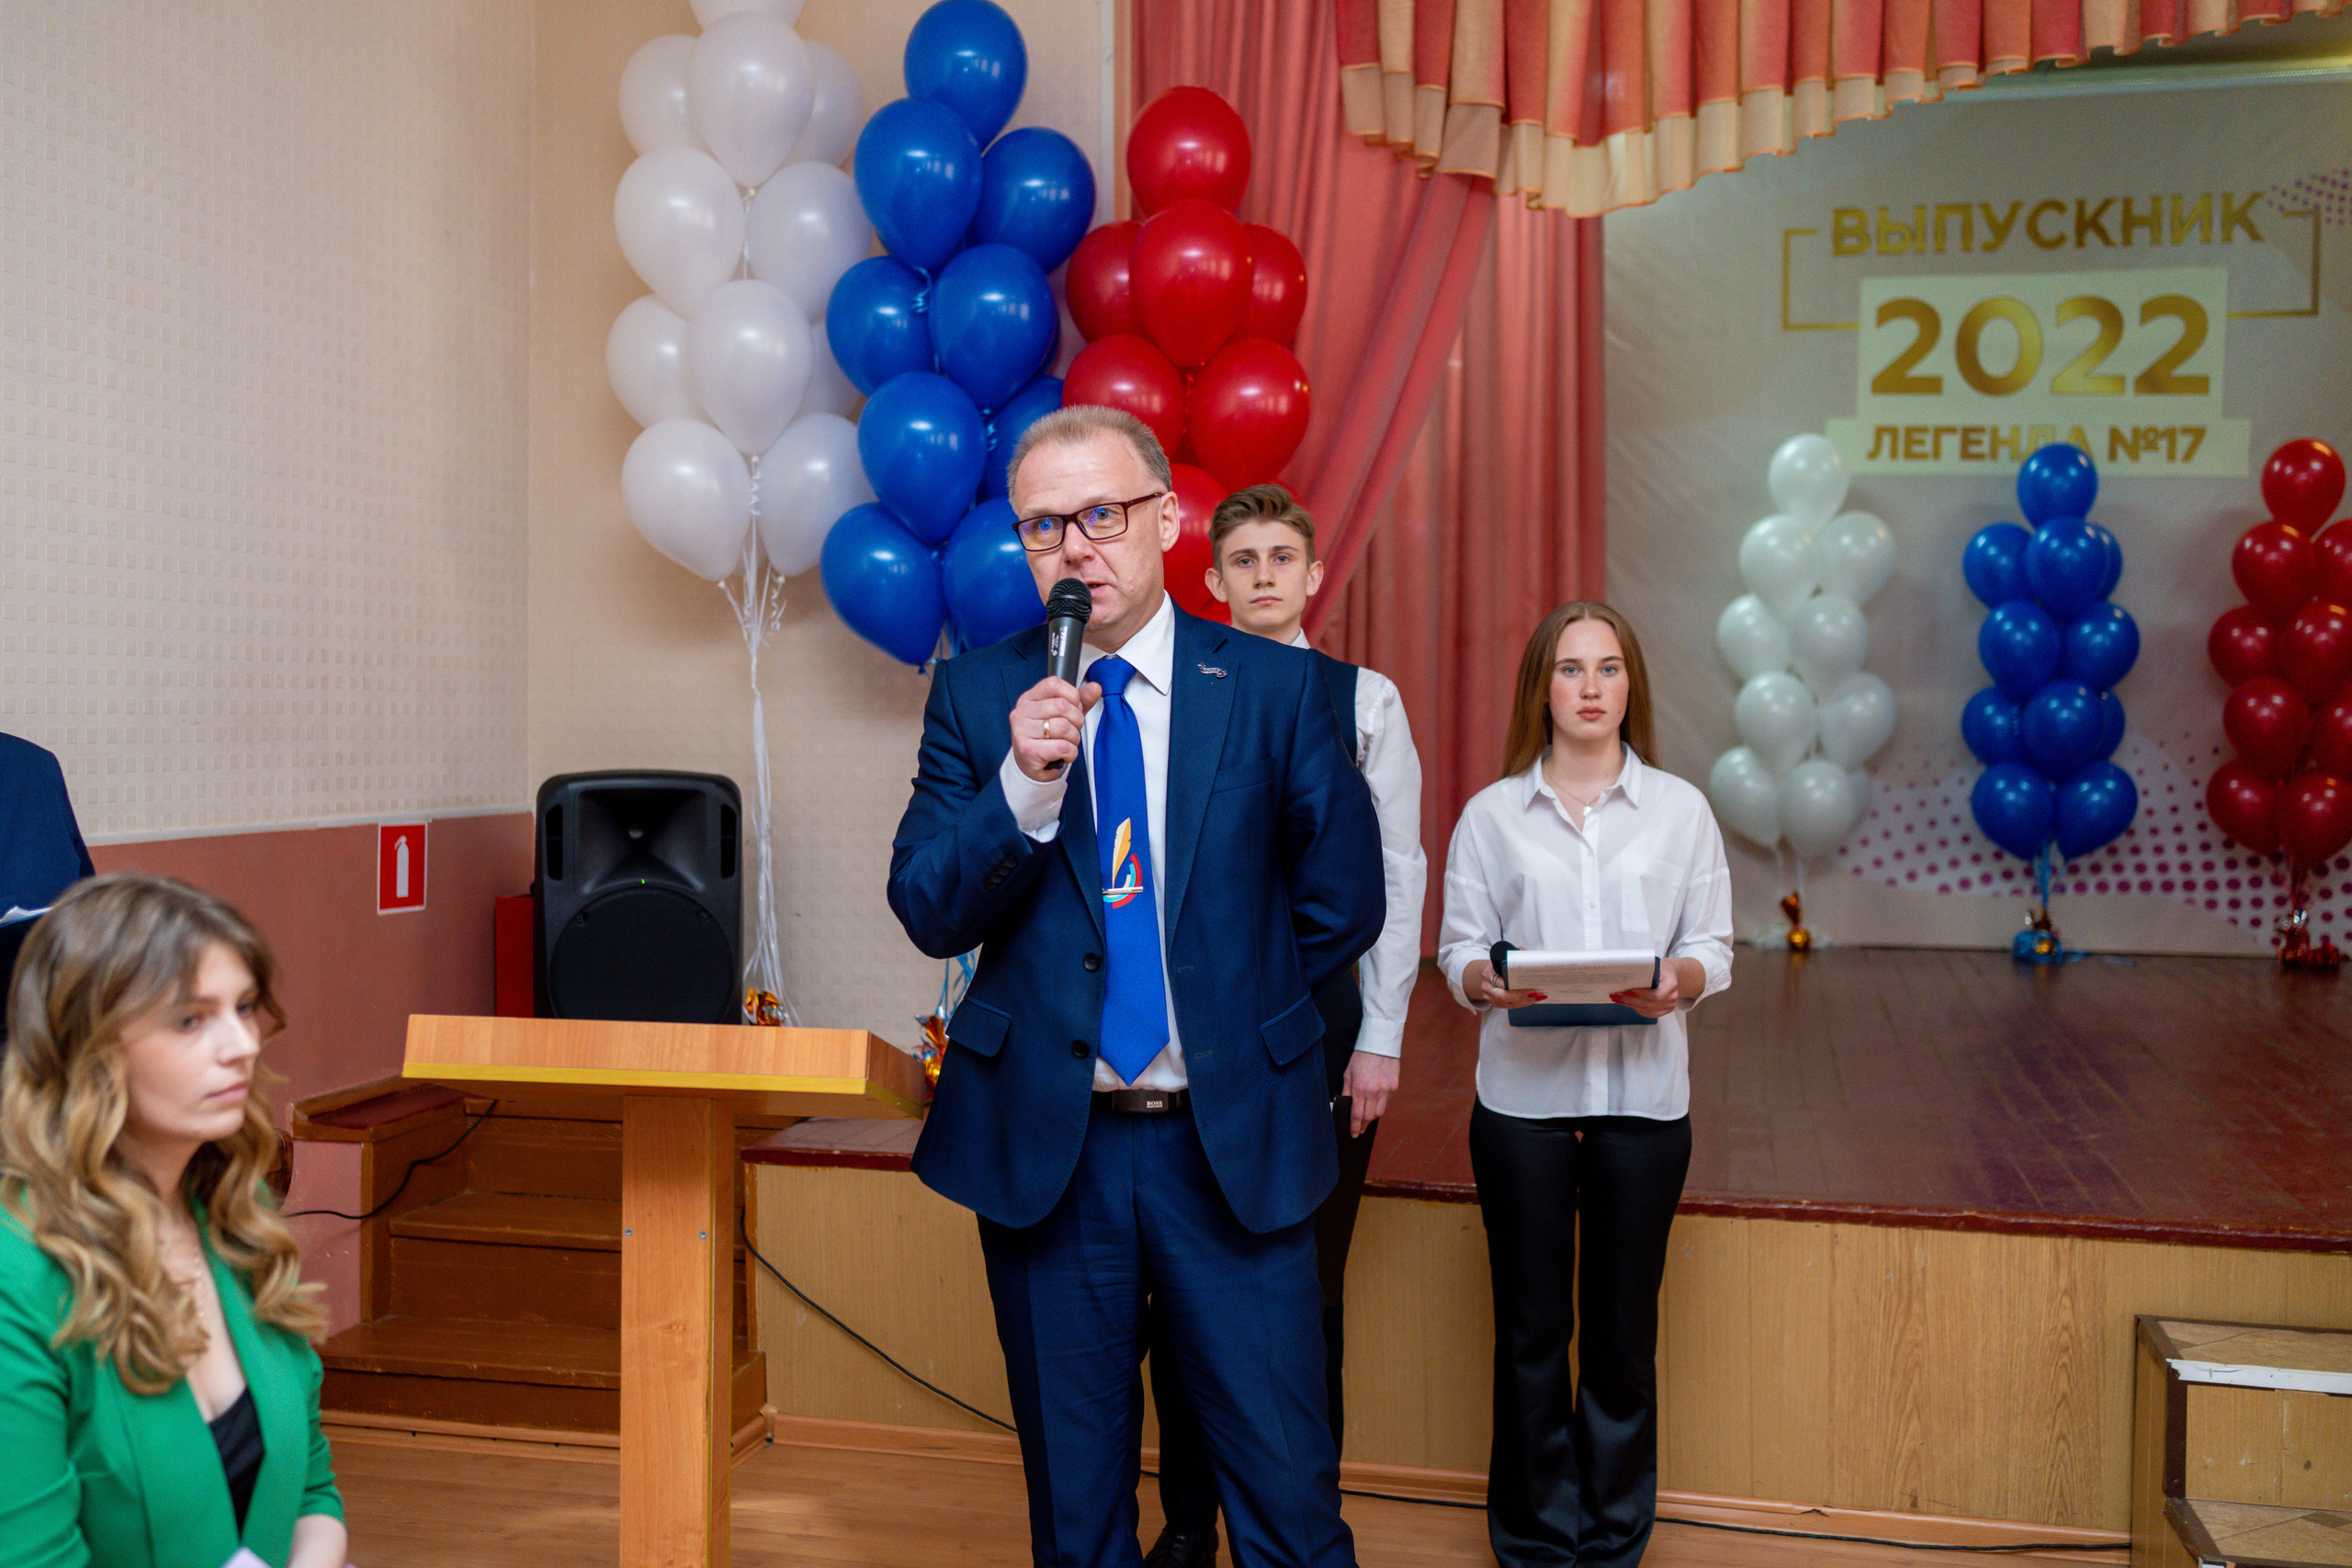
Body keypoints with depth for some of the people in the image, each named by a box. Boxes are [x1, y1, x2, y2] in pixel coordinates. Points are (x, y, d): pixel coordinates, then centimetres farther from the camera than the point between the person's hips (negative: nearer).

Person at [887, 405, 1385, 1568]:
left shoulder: (1275, 688, -1)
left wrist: (1235, 1014, 6)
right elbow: (927, 914, -5)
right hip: (1044, 1144, 1)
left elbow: (1343, 898, 8)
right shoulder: (975, 697, 2)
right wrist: (1024, 786, -20)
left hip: (1231, 1141, -1)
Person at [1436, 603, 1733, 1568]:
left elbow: (1714, 948, 4)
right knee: (1531, 1328, 6)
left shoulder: (1680, 810, 7)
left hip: (1642, 1096, 1)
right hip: (1523, 1094, 0)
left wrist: (1678, 978, -17)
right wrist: (1487, 981, -19)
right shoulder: (1492, 813, 6)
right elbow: (1459, 947, 3)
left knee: (1624, 1328, 8)